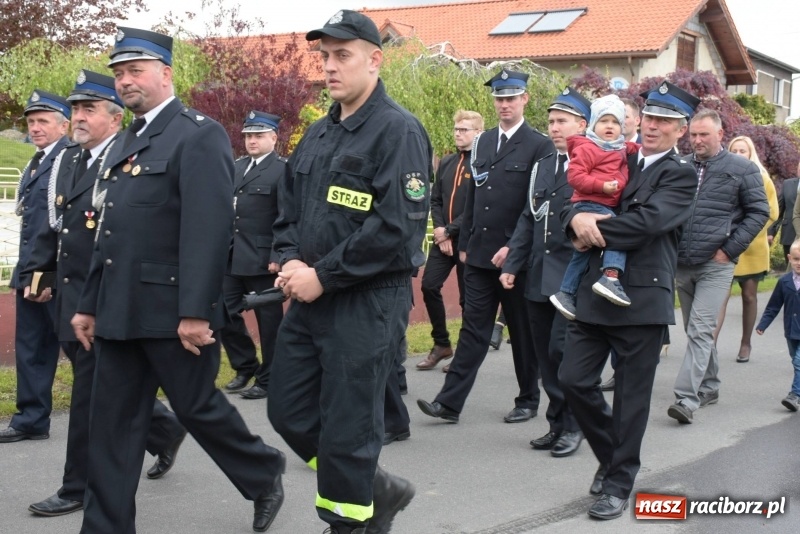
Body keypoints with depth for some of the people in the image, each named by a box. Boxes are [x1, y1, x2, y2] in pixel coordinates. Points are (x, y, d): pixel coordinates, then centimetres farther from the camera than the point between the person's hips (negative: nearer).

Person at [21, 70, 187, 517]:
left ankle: (80, 488, 10)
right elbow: (53, 223, 21)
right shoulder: (66, 161, 13)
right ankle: (166, 431, 36)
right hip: (70, 295, 8)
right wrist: (39, 269, 11)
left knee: (91, 393, -1)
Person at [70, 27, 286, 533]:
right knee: (114, 420, 8)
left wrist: (195, 312, -23)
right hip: (120, 312, 8)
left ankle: (265, 474, 29)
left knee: (198, 406, 5)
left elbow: (208, 228, -18)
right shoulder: (125, 143, 17)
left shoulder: (199, 135, -10)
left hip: (172, 310, -8)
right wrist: (90, 303, 18)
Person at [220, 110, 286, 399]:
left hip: (262, 261, -7)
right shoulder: (236, 167, 15)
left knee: (268, 321, 3)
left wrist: (278, 257, -19)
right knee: (224, 315, 8)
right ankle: (246, 367, 26)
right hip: (231, 258, 7)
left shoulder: (283, 170, -7)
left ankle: (267, 380, 14)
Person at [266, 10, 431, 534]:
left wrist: (323, 276, -17)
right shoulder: (318, 134, 13)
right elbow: (290, 206, 18)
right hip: (310, 298, 9)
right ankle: (377, 489, 31)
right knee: (290, 412, 13)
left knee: (345, 431, -1)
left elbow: (398, 226, -21)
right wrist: (291, 261, -2)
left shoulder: (399, 130, -13)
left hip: (367, 303, -9)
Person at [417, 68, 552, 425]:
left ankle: (528, 401, 21)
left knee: (523, 332, 8)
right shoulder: (484, 142, 12)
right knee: (473, 329, 4)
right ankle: (450, 402, 2)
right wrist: (465, 244, 13)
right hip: (480, 255, 5)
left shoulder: (539, 146, -6)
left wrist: (514, 247, -16)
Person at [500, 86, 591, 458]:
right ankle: (557, 423, 21)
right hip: (538, 278, 7)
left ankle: (572, 425, 7)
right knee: (546, 355, 10)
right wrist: (512, 263, 11)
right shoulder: (543, 166, 15)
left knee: (561, 350, -9)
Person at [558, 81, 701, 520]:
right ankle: (611, 454, 27)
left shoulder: (682, 175, -3)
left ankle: (618, 484, 17)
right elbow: (572, 203, 9)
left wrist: (593, 231, -11)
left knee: (631, 396, 4)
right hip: (595, 291, 5)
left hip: (643, 298, -5)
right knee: (574, 379, 4)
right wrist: (577, 218, -14)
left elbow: (647, 220, -19)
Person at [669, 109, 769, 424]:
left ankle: (687, 398, -15)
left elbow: (759, 212, -1)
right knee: (695, 330, 14)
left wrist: (729, 249, -8)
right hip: (682, 264, 5)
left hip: (716, 265, -5)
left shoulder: (742, 169, -2)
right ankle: (709, 387, 27)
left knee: (700, 330, -12)